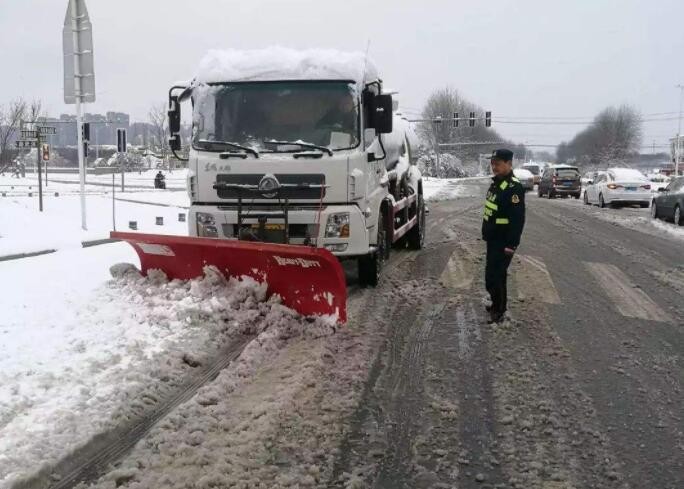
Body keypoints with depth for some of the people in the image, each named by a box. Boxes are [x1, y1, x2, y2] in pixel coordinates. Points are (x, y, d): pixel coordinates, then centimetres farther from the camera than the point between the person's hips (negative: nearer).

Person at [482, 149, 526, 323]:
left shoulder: (514, 188, -20)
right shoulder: (496, 183, 11)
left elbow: (518, 219, -24)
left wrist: (511, 244, -25)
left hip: (503, 243, -9)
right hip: (493, 240, 10)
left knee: (494, 276, -8)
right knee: (493, 274, 18)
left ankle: (498, 312, 4)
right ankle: (497, 305, 33)